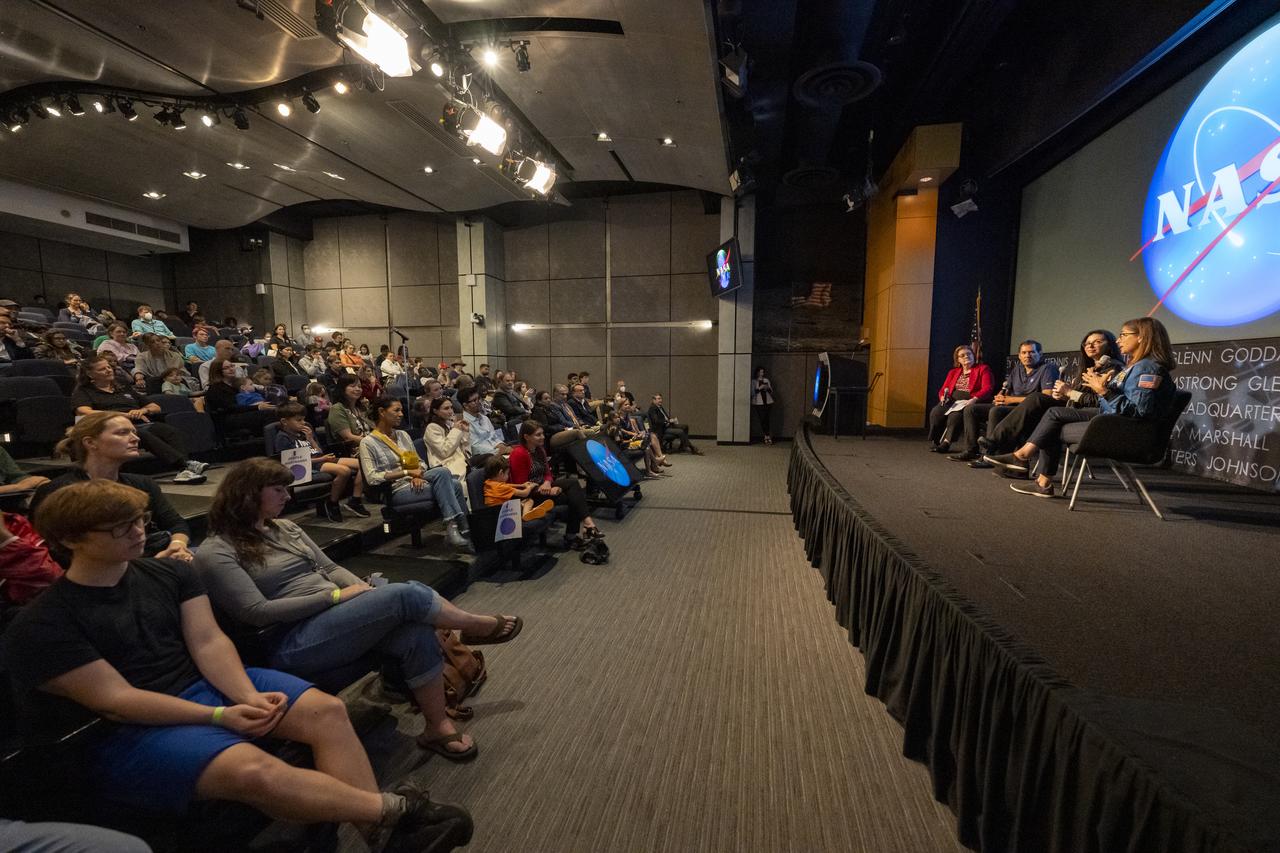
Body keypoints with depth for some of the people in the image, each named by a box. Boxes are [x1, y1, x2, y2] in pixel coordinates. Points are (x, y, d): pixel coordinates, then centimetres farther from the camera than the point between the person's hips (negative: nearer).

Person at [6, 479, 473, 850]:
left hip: (207, 683, 6)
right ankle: (395, 808, -22)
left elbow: (208, 642, -1)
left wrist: (248, 695, -18)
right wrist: (220, 716, -21)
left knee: (326, 709, -18)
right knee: (253, 770, -34)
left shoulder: (169, 572, 6)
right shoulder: (41, 627, -9)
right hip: (130, 732, -5)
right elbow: (115, 700, -15)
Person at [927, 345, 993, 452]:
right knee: (935, 412, -27)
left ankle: (946, 442, -31)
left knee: (955, 415, -36)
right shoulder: (953, 372, 24)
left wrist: (974, 399, -23)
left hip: (968, 402, -4)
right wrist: (943, 397, -5)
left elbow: (987, 389, -5)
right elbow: (944, 389, 20)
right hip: (952, 401, 5)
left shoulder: (983, 369, 8)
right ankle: (934, 441, -19)